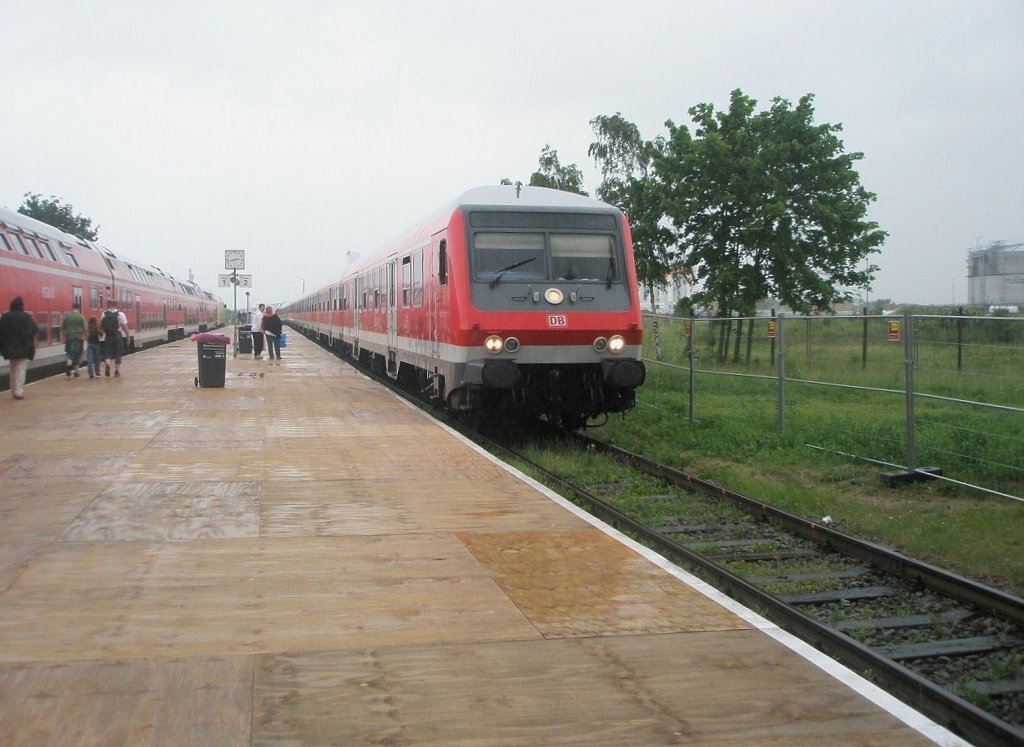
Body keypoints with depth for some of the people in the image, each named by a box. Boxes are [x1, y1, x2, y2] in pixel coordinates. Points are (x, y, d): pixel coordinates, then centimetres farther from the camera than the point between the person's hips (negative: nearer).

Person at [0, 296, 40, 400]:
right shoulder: (26, 317, -9)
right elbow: (35, 330, -9)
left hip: (10, 347, 3)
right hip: (24, 348, -3)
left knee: (14, 370, 18)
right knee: (21, 370, -1)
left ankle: (14, 390, 22)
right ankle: (18, 391, -8)